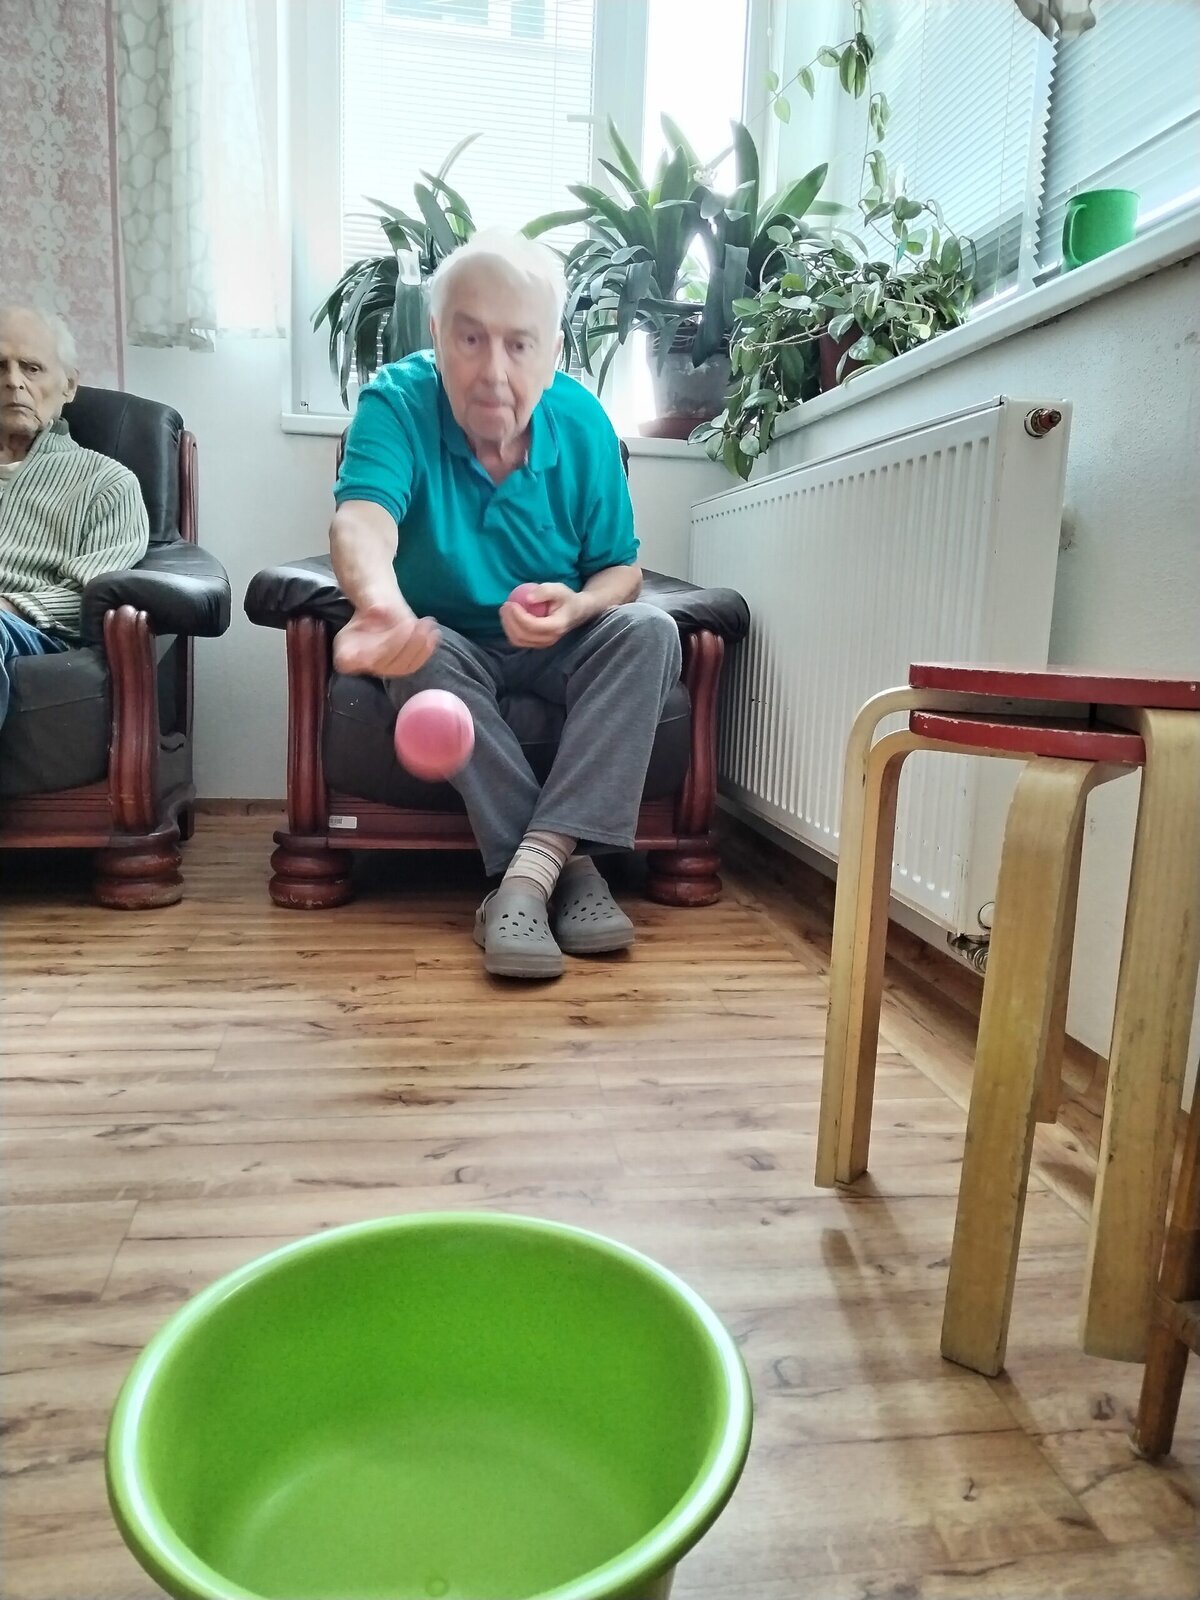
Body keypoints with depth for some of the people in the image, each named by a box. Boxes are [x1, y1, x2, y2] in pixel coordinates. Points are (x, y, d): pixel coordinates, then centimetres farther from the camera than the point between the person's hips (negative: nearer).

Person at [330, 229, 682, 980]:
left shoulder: (583, 421, -10)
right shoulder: (397, 403, -19)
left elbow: (622, 570, -3)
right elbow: (363, 515, -40)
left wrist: (576, 607, -27)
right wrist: (379, 600, -65)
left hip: (556, 649, 2)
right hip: (448, 642, -2)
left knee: (649, 630, -25)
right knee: (422, 652, -34)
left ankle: (530, 867, -33)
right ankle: (568, 862, -29)